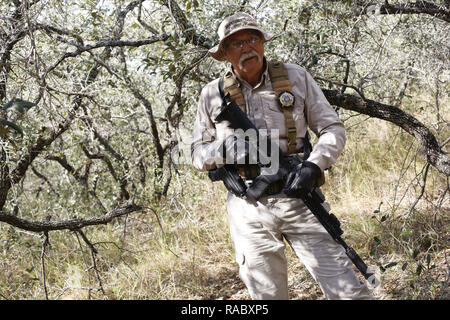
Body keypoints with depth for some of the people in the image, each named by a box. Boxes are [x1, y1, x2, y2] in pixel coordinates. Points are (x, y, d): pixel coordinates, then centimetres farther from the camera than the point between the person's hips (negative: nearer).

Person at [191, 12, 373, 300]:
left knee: (350, 292, -4)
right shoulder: (213, 94, 6)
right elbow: (198, 153, 11)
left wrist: (313, 166, -13)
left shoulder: (295, 77, 4)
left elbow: (333, 129, 6)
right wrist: (227, 150, -11)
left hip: (298, 200, 0)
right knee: (267, 294, 9)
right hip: (249, 212, 1)